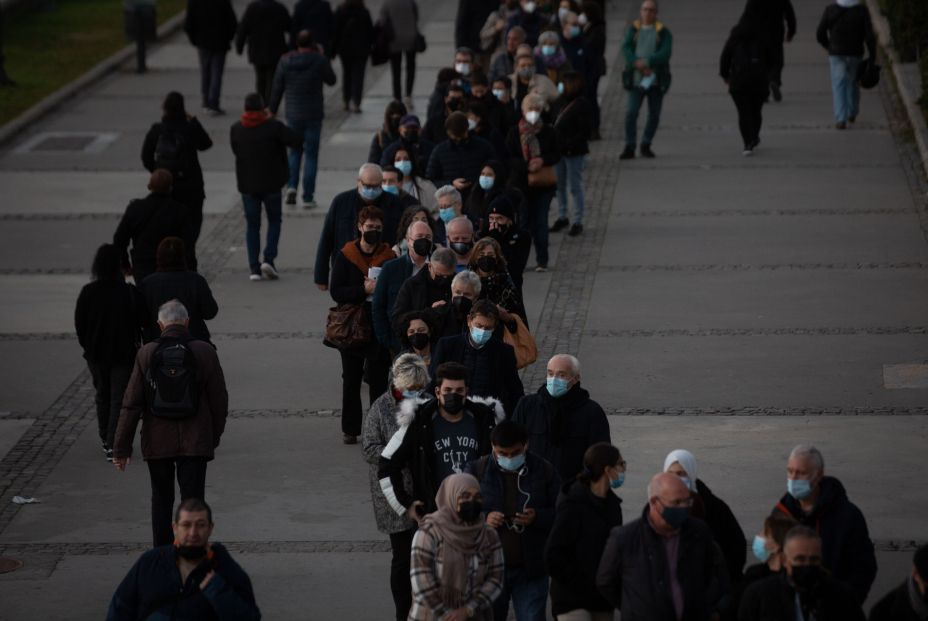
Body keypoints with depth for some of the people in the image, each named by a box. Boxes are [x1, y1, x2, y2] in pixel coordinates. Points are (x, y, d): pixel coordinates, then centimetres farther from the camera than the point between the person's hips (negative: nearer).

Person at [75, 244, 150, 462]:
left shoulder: (88, 292, -10)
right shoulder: (130, 293, -15)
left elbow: (79, 323, -3)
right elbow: (144, 322, -9)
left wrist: (87, 346, 11)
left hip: (96, 354, 3)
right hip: (124, 354, -3)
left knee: (102, 396, 20)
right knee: (120, 399, 3)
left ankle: (106, 441, 30)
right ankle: (114, 445, -6)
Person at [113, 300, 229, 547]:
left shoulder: (146, 354, -6)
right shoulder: (204, 352, -5)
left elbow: (131, 404, -6)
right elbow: (219, 400, 1)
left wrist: (121, 448, -1)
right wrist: (215, 436, 16)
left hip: (157, 443, 1)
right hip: (195, 443, -1)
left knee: (161, 500, 16)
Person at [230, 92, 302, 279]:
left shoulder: (236, 130, -2)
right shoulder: (273, 126, -12)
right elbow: (297, 141, -12)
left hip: (247, 185, 2)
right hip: (271, 183, -2)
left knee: (252, 225, 9)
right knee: (274, 221, 13)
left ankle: (254, 267, 2)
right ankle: (268, 259, -6)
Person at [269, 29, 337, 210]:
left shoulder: (285, 61, -4)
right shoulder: (319, 61, -12)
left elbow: (277, 89, 1)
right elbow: (331, 80, 4)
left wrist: (272, 110, 12)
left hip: (293, 115, 2)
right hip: (313, 115, -2)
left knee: (295, 151, 21)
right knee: (311, 155, 4)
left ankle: (291, 186, 2)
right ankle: (308, 198, 4)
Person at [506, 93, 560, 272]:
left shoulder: (548, 132, 2)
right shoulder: (514, 133, -1)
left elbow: (556, 155, 4)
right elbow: (509, 158, -5)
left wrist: (543, 161, -16)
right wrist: (527, 165, -21)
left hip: (544, 184, 1)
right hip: (521, 184, -1)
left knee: (541, 222, 2)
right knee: (522, 221, 0)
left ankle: (542, 261, 8)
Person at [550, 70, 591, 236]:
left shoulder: (582, 105, -14)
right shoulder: (559, 102, 7)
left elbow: (585, 130, -17)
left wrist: (570, 145, -24)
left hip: (574, 153, -7)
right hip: (559, 150, 7)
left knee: (575, 186, 0)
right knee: (559, 185, 16)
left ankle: (578, 221, 8)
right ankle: (562, 217, 29)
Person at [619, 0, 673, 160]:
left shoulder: (663, 32, 3)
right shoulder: (633, 29, 7)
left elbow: (666, 53, -11)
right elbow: (626, 49, -5)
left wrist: (647, 62, -23)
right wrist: (639, 65, -19)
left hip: (656, 80, 0)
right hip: (636, 79, 0)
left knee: (654, 115, 5)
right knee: (631, 113, -10)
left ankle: (646, 145, 20)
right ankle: (630, 147, -5)